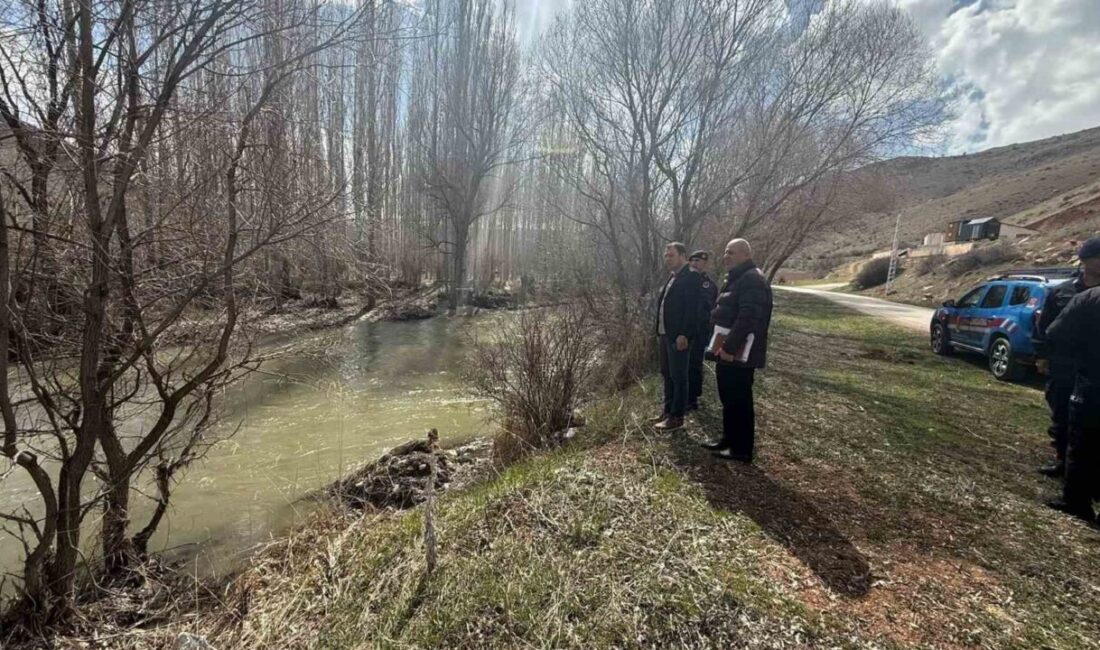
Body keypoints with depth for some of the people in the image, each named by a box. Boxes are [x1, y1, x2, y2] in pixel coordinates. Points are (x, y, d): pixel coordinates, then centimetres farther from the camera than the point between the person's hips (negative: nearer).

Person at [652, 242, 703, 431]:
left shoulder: (692, 277, -11)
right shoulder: (672, 277, 16)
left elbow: (692, 309, -18)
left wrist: (684, 335, -22)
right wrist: (659, 333, 14)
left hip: (679, 336, -9)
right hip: (664, 334, 9)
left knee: (678, 377, 1)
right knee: (667, 375, 16)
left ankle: (677, 416, 10)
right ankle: (668, 411, 28)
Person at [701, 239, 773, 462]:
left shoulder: (753, 280, -15)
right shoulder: (734, 278, 19)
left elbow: (747, 318, -24)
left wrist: (729, 347, -24)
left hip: (740, 354, -10)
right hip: (726, 351, 10)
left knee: (740, 401, -2)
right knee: (728, 399, 17)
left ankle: (743, 449, 9)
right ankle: (729, 440, 28)